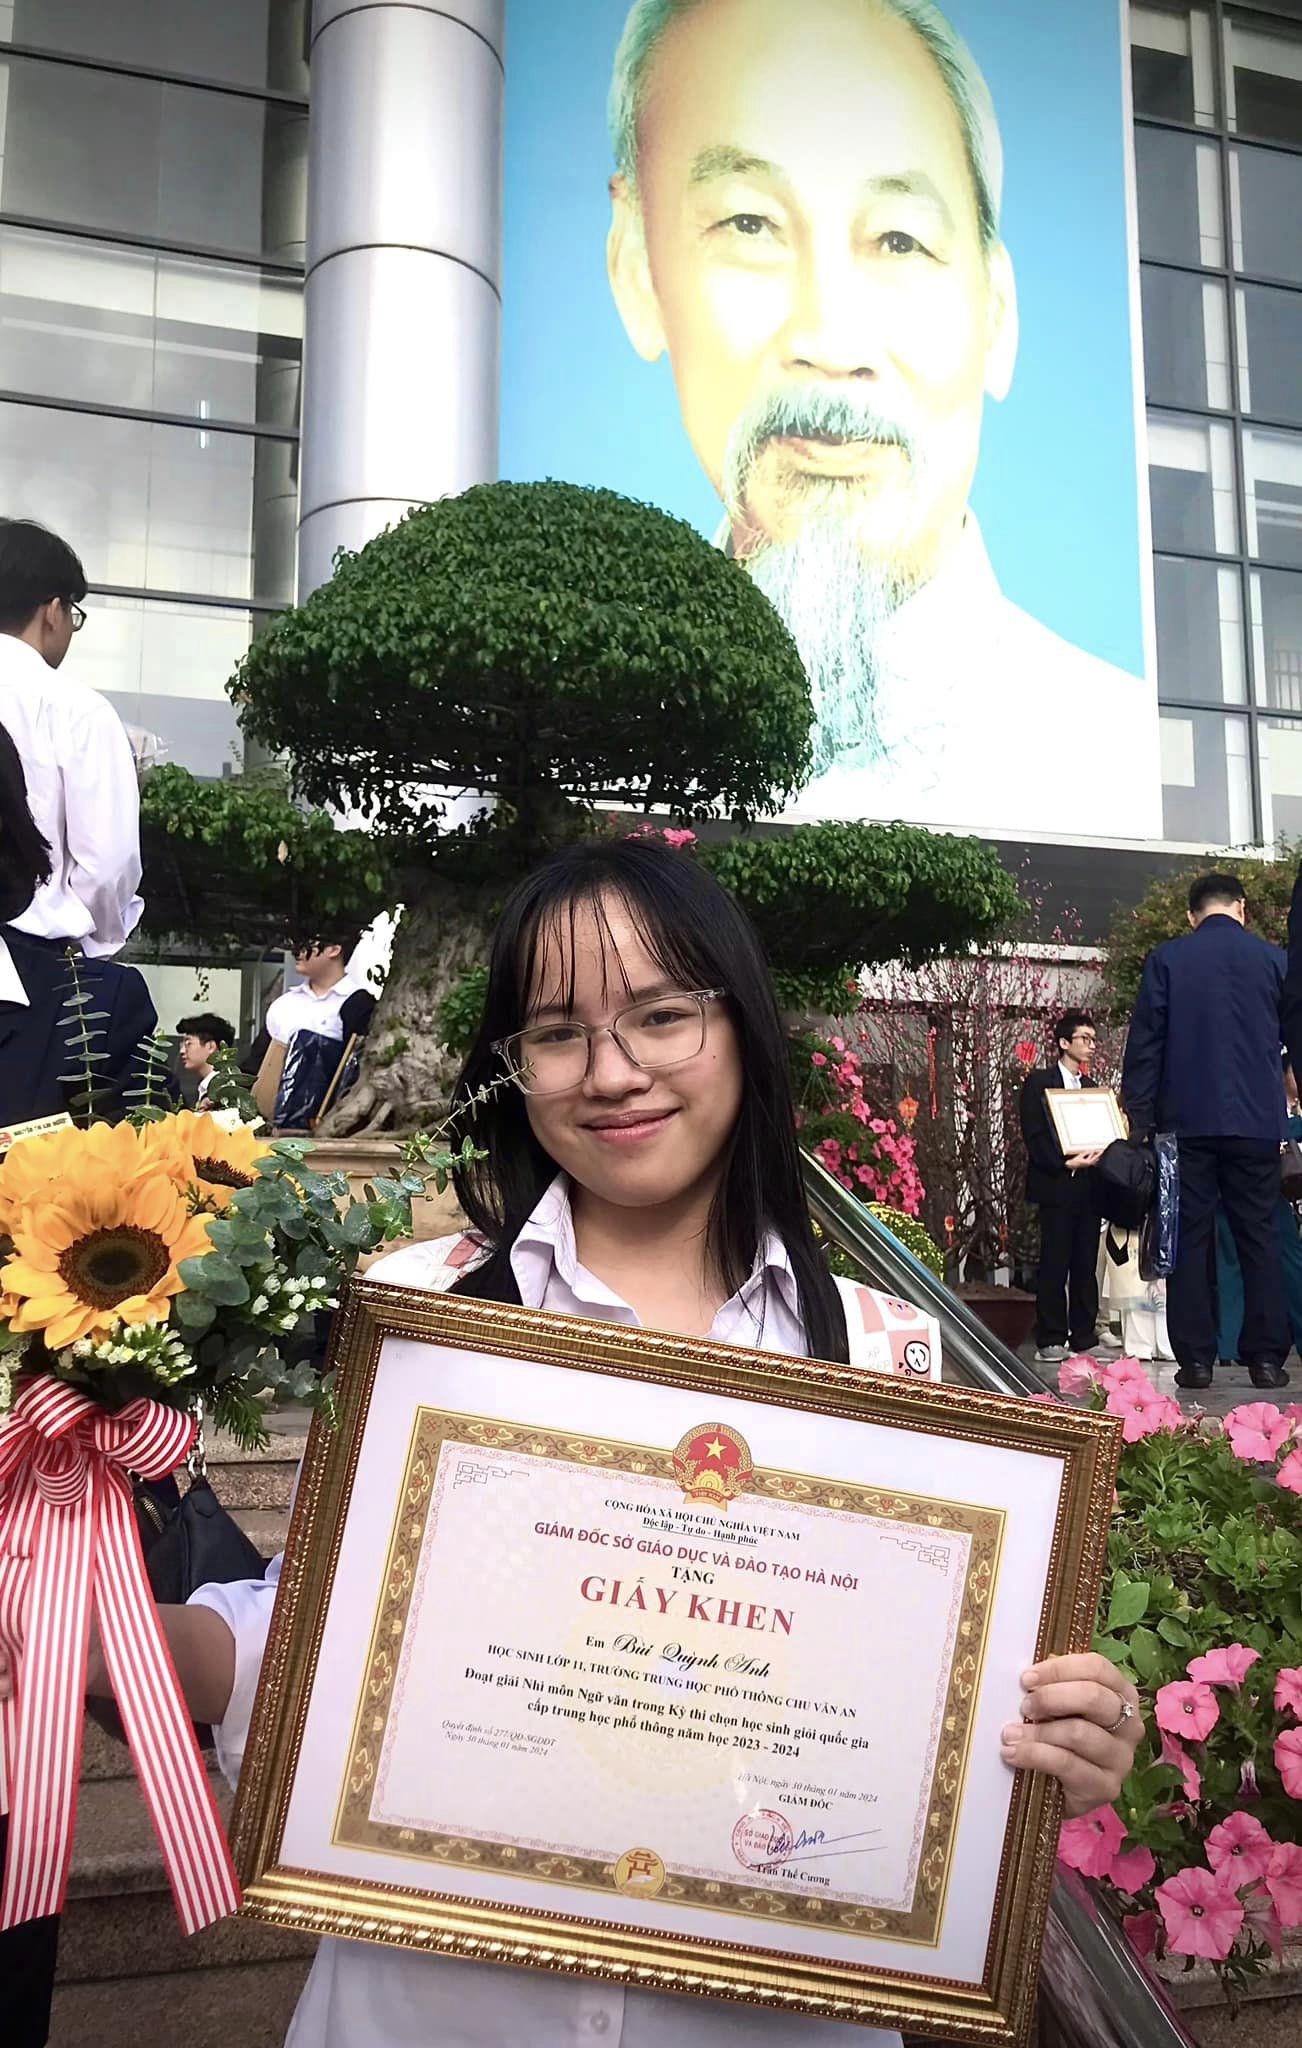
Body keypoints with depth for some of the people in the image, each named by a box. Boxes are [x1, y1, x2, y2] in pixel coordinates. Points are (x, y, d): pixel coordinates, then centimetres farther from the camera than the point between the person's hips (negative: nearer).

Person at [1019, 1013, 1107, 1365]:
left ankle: (1084, 1337, 11)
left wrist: (1095, 1159, -4)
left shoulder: (1092, 1088, 20)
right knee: (1055, 1264, -5)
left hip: (1088, 1185, 6)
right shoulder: (1038, 1082, 1)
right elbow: (1033, 1134, -7)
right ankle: (1050, 1341, -1)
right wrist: (1065, 1163, -16)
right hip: (1055, 1185, -6)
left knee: (1086, 1266, 6)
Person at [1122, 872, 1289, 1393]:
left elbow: (1144, 1041, -1)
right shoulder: (1273, 960, 5)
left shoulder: (1166, 959, 1)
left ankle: (1195, 1359, 3)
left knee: (1189, 1238, 3)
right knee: (1260, 1237, 7)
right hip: (1257, 1121, 1)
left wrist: (1139, 1118, 3)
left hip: (1187, 1120, -1)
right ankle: (1267, 1357, 7)